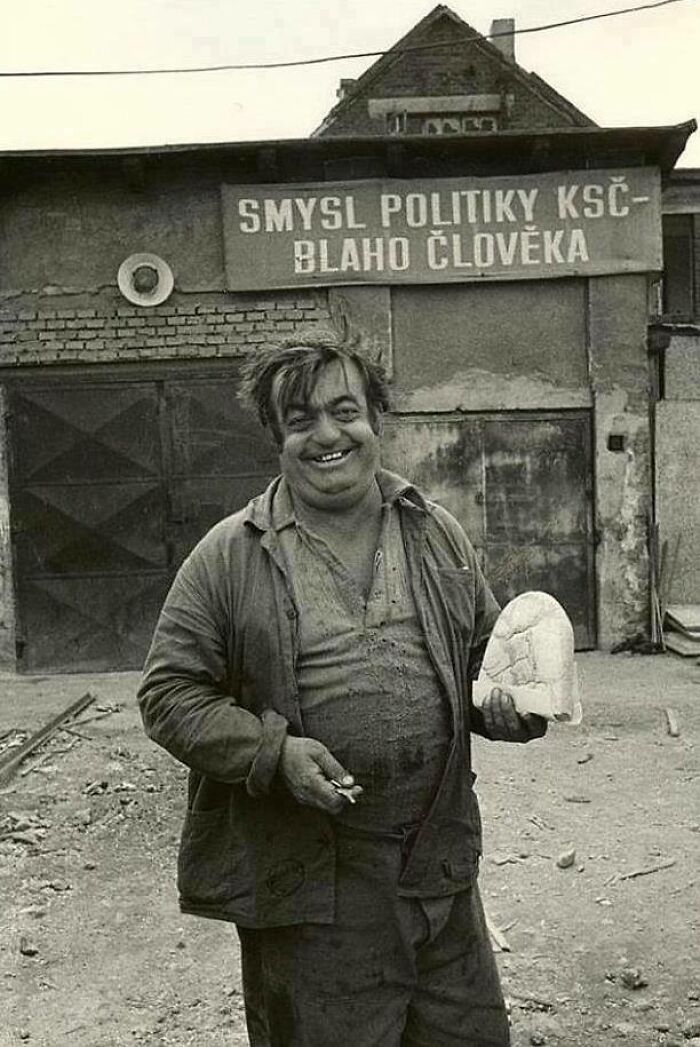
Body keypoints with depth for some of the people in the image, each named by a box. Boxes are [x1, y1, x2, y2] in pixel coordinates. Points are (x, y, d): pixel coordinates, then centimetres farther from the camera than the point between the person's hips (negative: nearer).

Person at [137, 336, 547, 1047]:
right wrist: (274, 750, -20)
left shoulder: (437, 534, 6)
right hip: (307, 882, -4)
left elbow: (487, 653, 16)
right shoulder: (230, 555, -7)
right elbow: (170, 692, -6)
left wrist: (509, 703, -5)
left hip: (441, 869, 4)